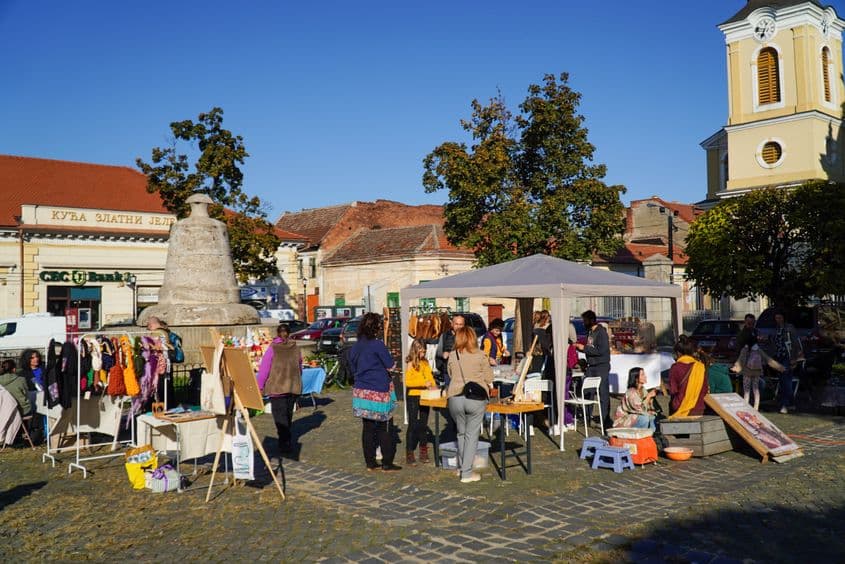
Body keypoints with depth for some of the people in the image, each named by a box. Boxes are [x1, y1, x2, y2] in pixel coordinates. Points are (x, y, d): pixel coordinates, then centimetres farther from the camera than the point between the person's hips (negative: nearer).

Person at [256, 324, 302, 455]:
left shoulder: (273, 348, -8)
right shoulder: (295, 348, 3)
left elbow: (264, 368, -6)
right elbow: (300, 367, 13)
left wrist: (260, 386, 1)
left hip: (277, 387, -4)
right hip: (294, 387, 4)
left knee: (280, 415, -3)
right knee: (288, 414, 18)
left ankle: (284, 444, -12)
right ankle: (286, 440, 30)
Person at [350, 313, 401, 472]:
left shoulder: (355, 347, 7)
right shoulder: (377, 345, -14)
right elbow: (391, 366, -7)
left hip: (361, 391, 6)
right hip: (379, 393, -6)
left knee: (367, 428, 10)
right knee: (384, 429, 3)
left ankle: (370, 463, 15)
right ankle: (387, 463, 8)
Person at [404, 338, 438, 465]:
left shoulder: (425, 363, 8)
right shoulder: (411, 364, -11)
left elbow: (429, 376, 14)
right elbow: (408, 382, -17)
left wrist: (433, 385, -6)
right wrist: (424, 384, -23)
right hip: (413, 397, -6)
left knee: (423, 424, 12)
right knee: (413, 425, -1)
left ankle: (423, 452, 22)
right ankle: (409, 453, 6)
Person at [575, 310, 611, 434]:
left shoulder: (601, 332, -14)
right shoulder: (589, 332, 11)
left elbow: (601, 350, -22)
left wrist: (584, 348, -17)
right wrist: (579, 346, 5)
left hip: (601, 366, -8)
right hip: (591, 366, 8)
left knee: (603, 394, -4)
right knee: (587, 392, 11)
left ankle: (606, 422, 0)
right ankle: (587, 417, 23)